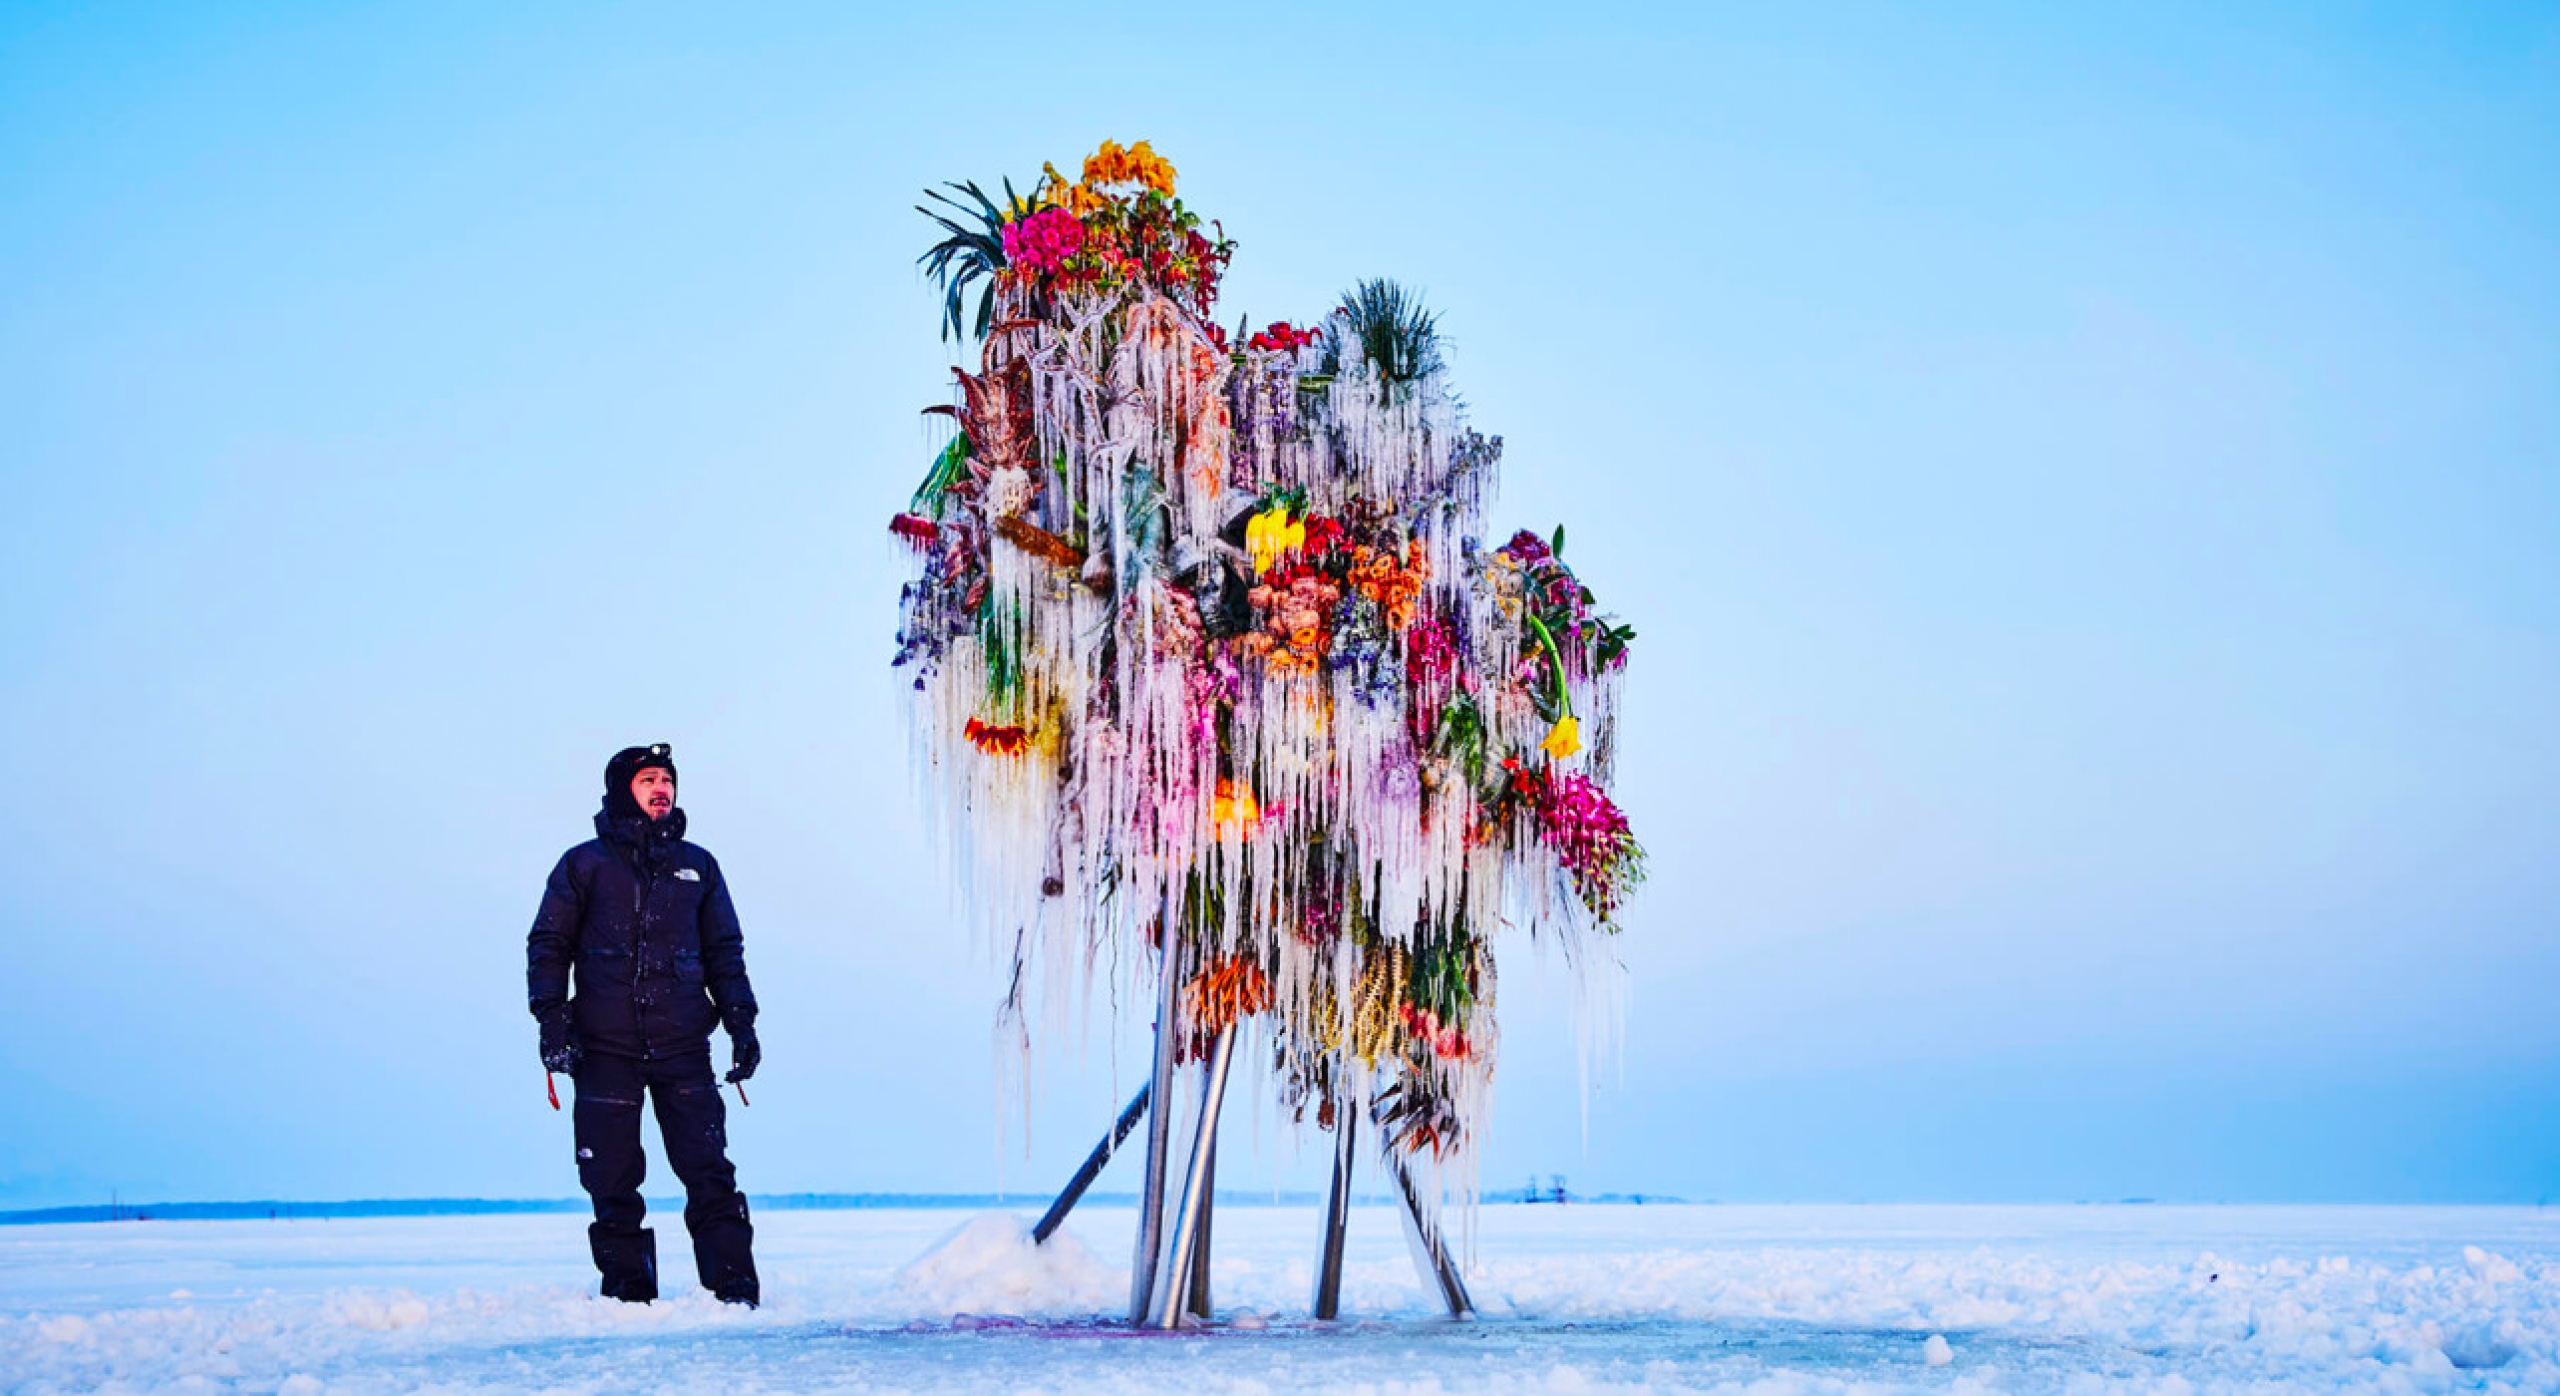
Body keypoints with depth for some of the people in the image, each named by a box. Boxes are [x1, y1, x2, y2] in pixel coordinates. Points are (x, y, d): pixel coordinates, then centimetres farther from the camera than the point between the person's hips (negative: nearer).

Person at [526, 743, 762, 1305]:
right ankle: (627, 1291, 10)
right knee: (613, 1182, 0)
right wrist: (552, 1021, -5)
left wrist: (741, 1022, 9)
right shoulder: (584, 864, 7)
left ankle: (735, 1289, -5)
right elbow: (548, 946, 7)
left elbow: (725, 951, 18)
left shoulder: (697, 866, 14)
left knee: (709, 1173, -6)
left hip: (683, 1048, 1)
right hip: (606, 1051, -1)